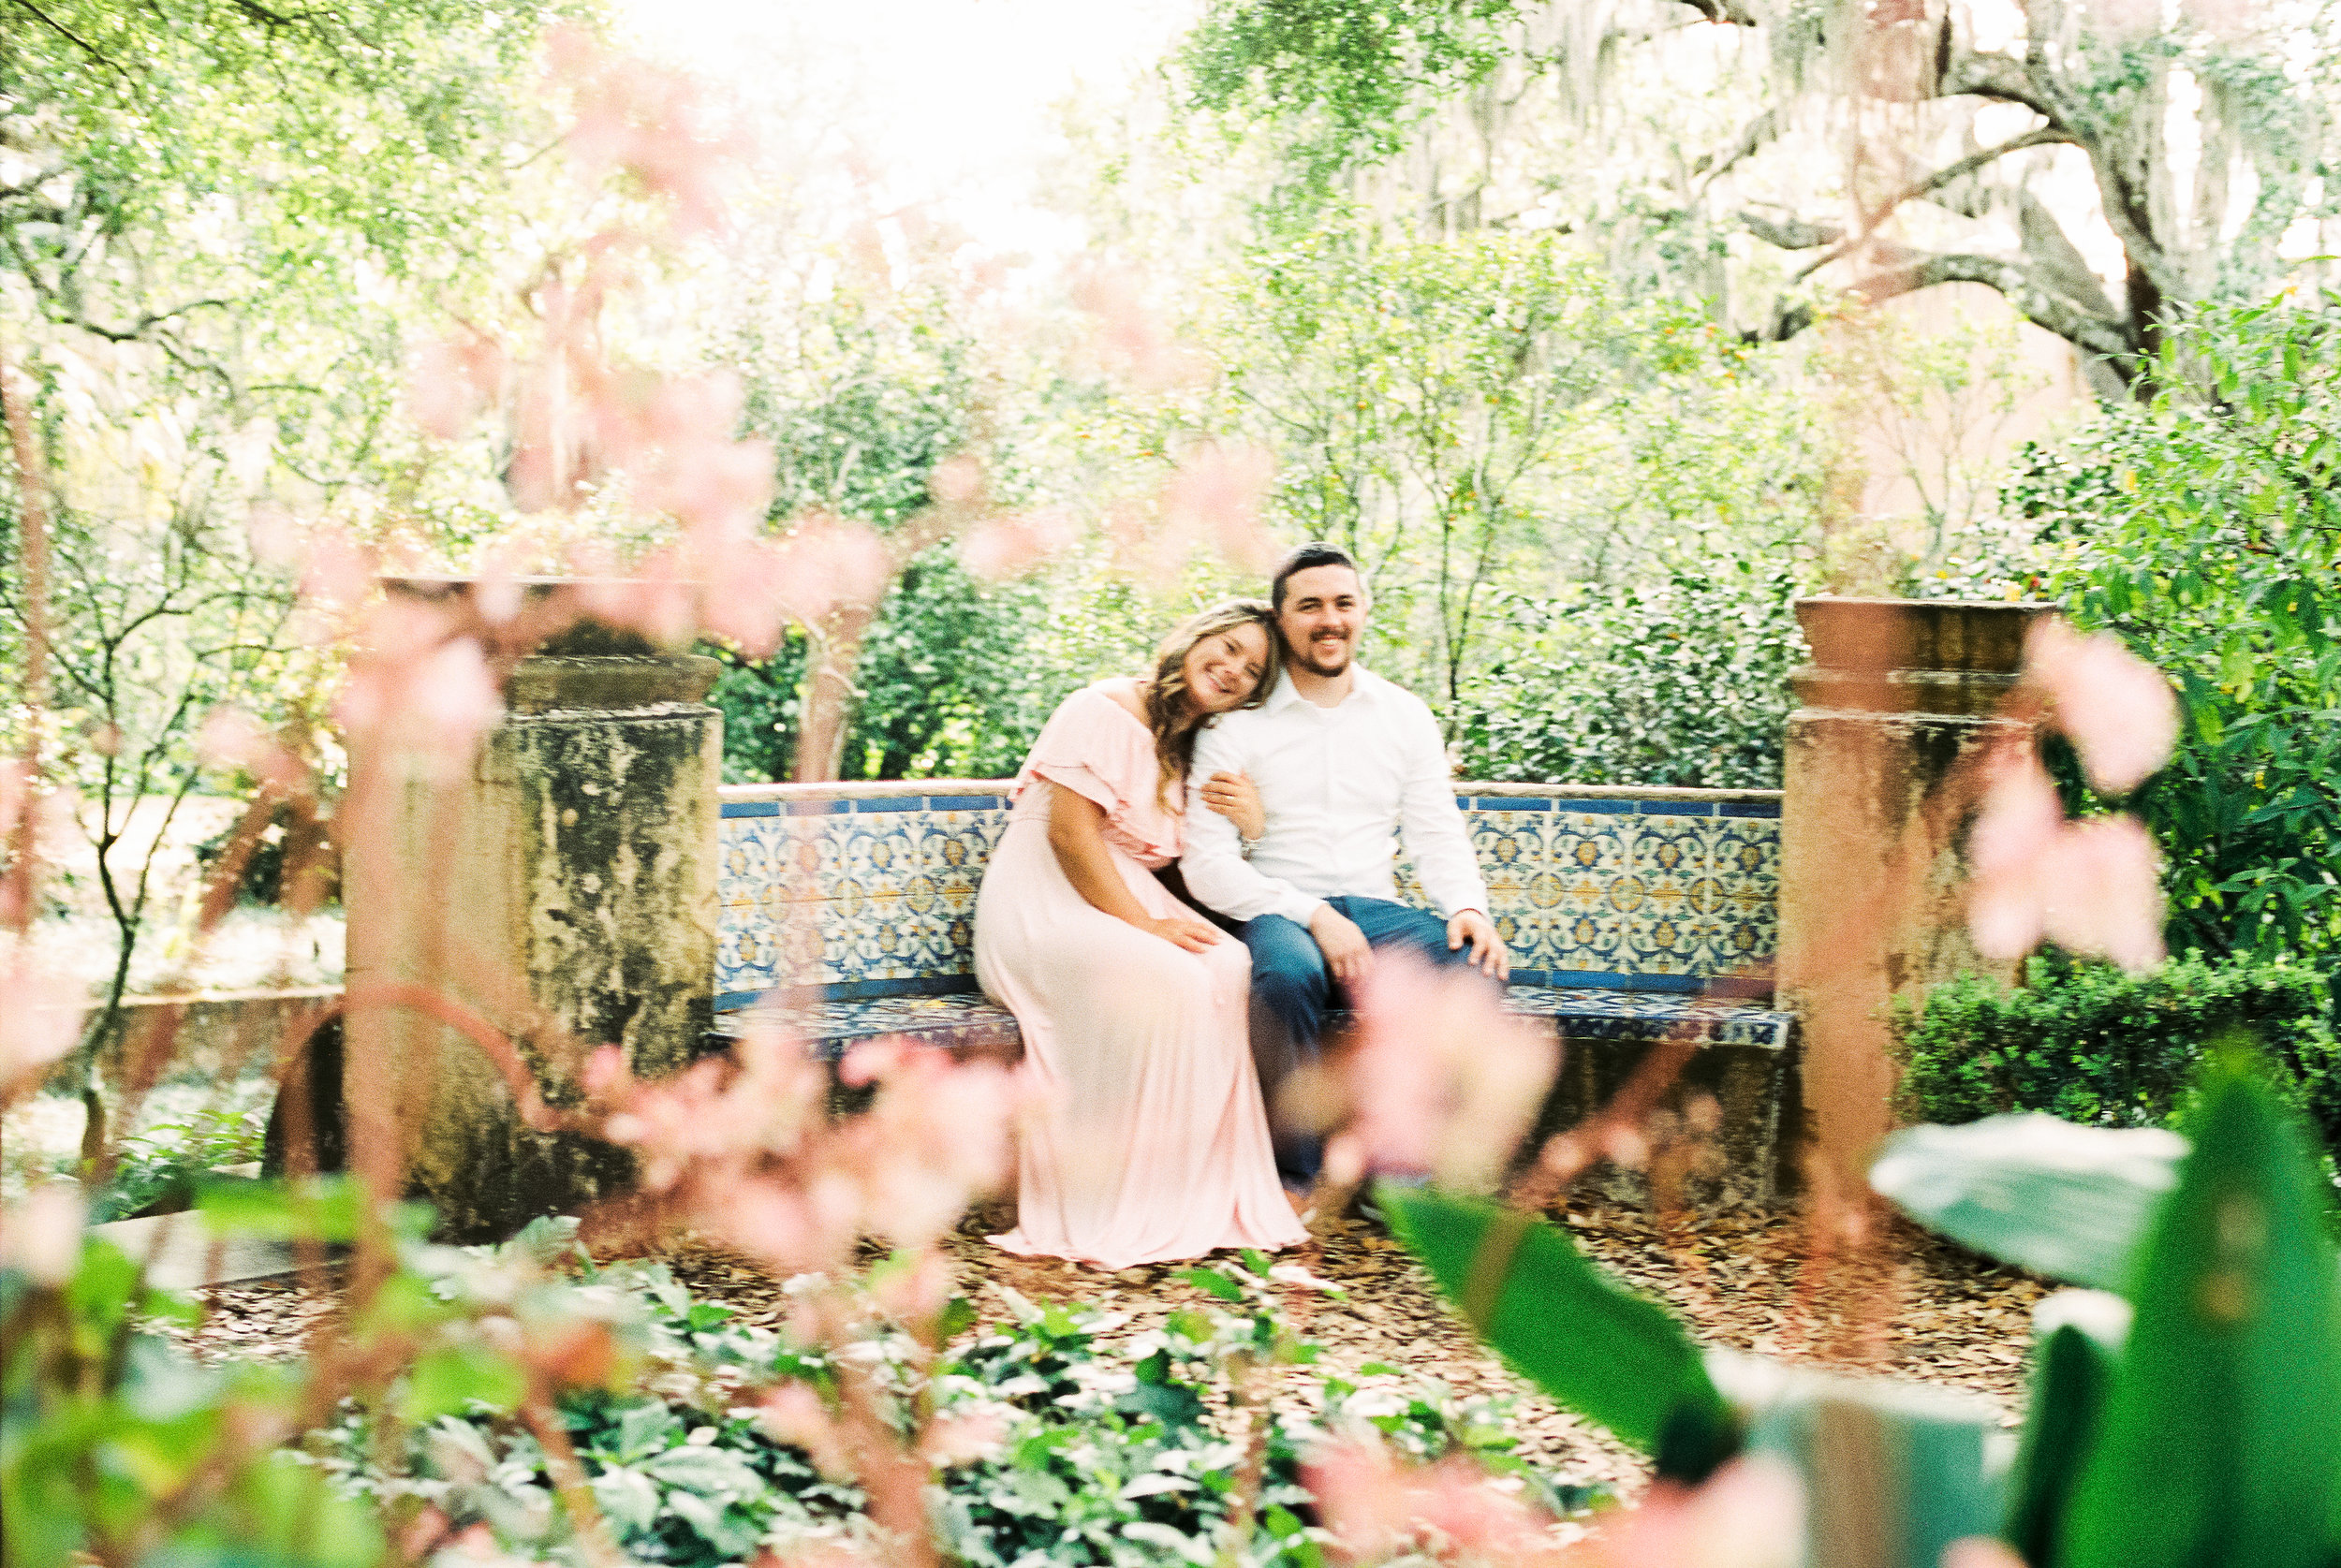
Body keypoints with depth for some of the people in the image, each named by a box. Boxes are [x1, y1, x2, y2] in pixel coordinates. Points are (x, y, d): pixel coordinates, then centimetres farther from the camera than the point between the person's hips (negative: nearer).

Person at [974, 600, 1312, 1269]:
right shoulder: (1103, 711, -7)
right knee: (1170, 980, -33)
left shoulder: (1197, 749, 19)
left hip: (1131, 901, 7)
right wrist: (1144, 924, -20)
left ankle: (1219, 1198, -21)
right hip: (1045, 905, -7)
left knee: (1233, 967, -23)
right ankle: (1124, 1209, -26)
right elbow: (1070, 833, -16)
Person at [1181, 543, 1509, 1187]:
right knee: (1289, 974, -40)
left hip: (1374, 909, 4)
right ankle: (1294, 1175, -24)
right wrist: (1314, 916, -18)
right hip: (1276, 912, -3)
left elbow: (1439, 833, 13)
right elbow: (1206, 862, -6)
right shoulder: (1238, 722, 2)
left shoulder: (1405, 715, 14)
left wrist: (1469, 906, -11)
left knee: (1475, 967, -29)